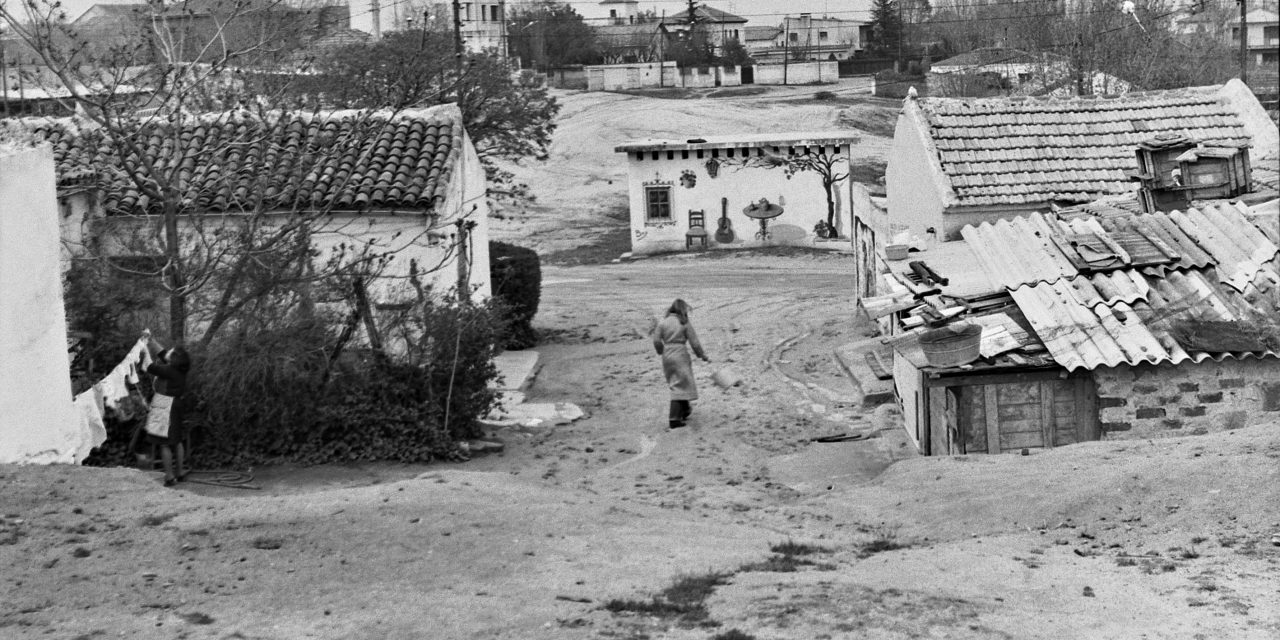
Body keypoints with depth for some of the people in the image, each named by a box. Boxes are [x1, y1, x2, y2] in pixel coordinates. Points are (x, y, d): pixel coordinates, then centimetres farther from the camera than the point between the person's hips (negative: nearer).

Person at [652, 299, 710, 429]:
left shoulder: (662, 322, 1)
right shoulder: (685, 324, -6)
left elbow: (656, 341, -1)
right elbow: (694, 343, -4)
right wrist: (703, 356, 8)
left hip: (667, 356, 5)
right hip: (680, 355, -5)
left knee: (675, 385, 20)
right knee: (681, 387, 0)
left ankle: (685, 410, 36)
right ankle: (674, 419, -7)